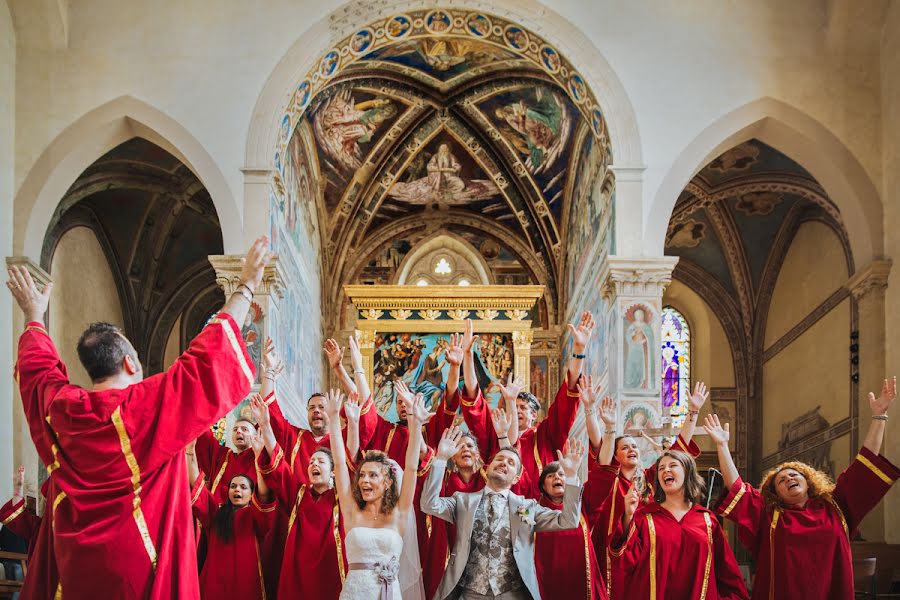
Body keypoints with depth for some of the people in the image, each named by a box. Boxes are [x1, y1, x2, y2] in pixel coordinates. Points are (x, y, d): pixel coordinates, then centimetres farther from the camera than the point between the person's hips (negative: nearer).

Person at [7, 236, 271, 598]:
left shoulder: (59, 405, -2)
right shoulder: (151, 404, -16)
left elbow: (37, 365, 19)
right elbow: (208, 355, -13)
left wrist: (34, 317, 38)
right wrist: (246, 287, -4)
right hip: (141, 569, -5)